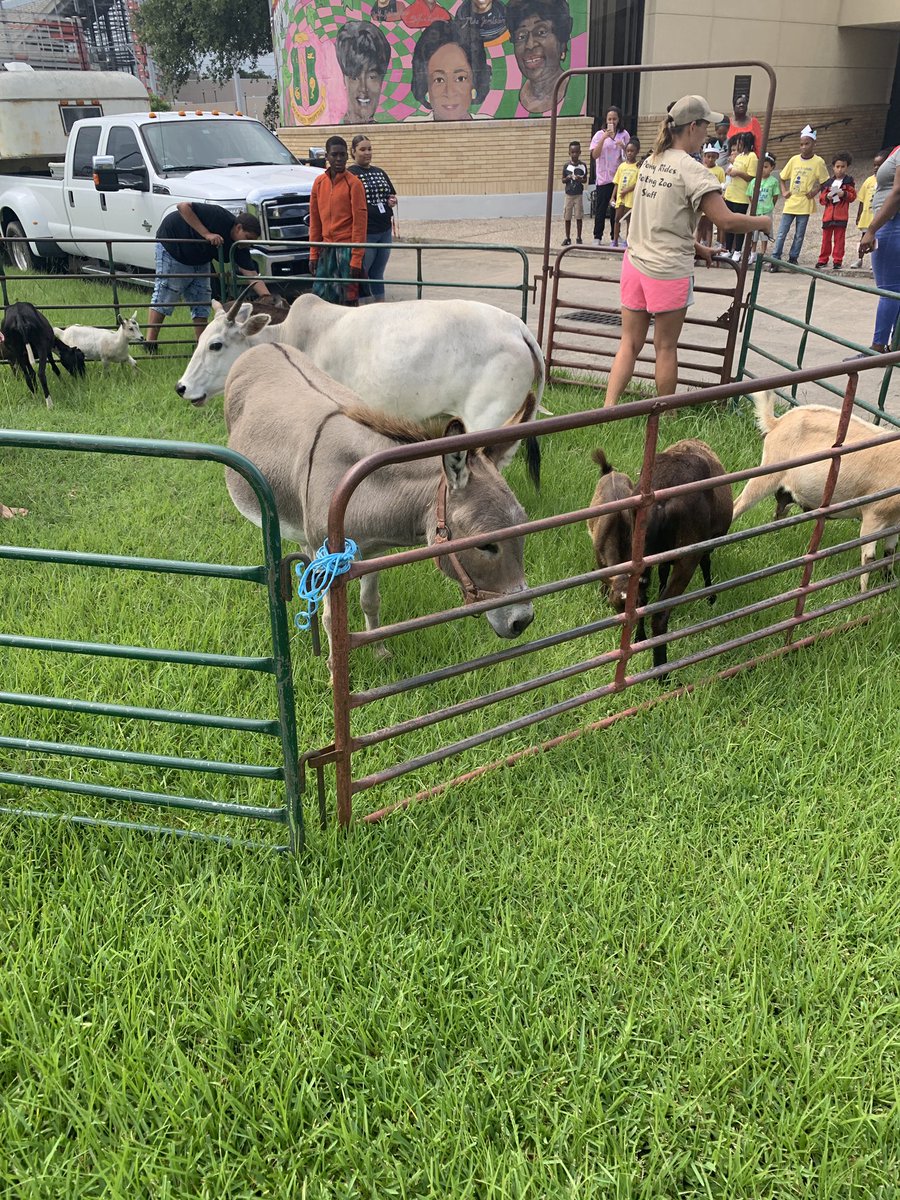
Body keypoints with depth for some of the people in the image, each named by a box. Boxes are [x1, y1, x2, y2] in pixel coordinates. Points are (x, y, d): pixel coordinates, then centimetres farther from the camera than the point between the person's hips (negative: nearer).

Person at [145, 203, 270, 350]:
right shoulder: (220, 216, -29)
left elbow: (252, 274, -15)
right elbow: (183, 206, -33)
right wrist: (207, 234, -37)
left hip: (199, 260, 7)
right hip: (172, 245, -7)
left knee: (201, 300, 4)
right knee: (165, 294, -9)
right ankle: (150, 343, -10)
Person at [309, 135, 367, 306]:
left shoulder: (353, 183, -5)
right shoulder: (319, 182, 9)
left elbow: (359, 221, -9)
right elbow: (314, 220, 13)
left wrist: (356, 258, -14)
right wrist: (313, 254, 9)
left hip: (347, 247, -5)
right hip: (326, 248, 5)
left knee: (349, 298, -4)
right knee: (320, 294, 2)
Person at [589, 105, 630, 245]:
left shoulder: (624, 134, 6)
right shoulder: (600, 134, 1)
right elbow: (594, 155, -10)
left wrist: (623, 147, -12)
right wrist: (604, 137, -19)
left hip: (619, 177, 2)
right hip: (603, 177, -2)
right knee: (601, 209, 0)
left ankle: (615, 236, 13)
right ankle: (597, 237, 6)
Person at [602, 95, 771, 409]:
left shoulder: (649, 162, 11)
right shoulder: (692, 170, -12)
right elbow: (726, 220, -17)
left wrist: (695, 247, 20)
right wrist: (765, 222, 0)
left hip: (635, 263, 6)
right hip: (668, 271, -6)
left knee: (630, 343, 9)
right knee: (666, 347, 6)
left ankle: (608, 407, -3)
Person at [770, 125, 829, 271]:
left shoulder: (818, 162, -3)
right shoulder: (794, 160, 6)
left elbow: (823, 181, 4)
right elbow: (783, 178, 16)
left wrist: (815, 191, -10)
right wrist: (784, 191, 2)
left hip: (805, 204, -2)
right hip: (790, 203, 2)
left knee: (799, 235, 5)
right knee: (781, 233, 0)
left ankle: (793, 259, 14)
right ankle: (775, 259, 4)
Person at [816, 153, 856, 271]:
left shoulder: (849, 181, 5)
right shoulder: (828, 182, 11)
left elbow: (853, 196, 1)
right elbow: (821, 198, 10)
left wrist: (844, 194, -16)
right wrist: (827, 197, -10)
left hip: (841, 216, -3)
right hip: (828, 214, 3)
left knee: (839, 239, -2)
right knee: (826, 238, 5)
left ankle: (838, 260, 1)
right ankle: (823, 260, 12)